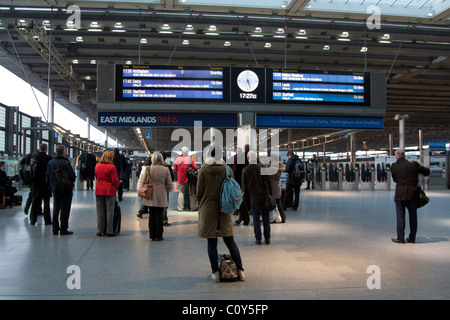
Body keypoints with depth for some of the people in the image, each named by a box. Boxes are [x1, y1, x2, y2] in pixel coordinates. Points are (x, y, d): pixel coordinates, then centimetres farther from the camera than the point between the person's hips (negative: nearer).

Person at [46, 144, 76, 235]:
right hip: (66, 190, -6)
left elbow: (47, 176, 10)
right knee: (65, 210, 0)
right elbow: (72, 176, -17)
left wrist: (51, 186, 20)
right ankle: (63, 229, 3)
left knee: (56, 209, 15)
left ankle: (55, 229, 19)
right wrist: (71, 183, 5)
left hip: (55, 190, 6)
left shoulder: (50, 162, 4)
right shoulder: (66, 162, -17)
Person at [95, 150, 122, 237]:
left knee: (100, 211, 10)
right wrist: (119, 182, 9)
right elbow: (115, 181, -11)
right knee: (109, 211, 2)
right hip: (109, 191, -5)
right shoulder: (112, 167, -12)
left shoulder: (97, 166, 5)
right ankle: (109, 231, 4)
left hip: (99, 190, 5)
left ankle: (100, 230, 15)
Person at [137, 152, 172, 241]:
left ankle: (152, 236, 16)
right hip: (161, 197, -1)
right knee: (159, 216, 5)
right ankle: (159, 236, 10)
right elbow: (169, 185, 2)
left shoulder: (147, 169, -6)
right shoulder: (165, 170, -5)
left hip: (150, 197, 1)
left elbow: (141, 182, 0)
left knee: (152, 216, 10)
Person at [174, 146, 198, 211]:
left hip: (181, 179, 2)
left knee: (181, 193, 10)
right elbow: (196, 168, -13)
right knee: (192, 193, 8)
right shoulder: (190, 159, -15)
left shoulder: (177, 159, -6)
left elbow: (175, 168, 7)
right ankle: (193, 207, 10)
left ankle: (180, 207, 7)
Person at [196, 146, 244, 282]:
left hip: (208, 209, -2)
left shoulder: (203, 170, -5)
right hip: (225, 209, 3)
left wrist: (201, 204, 14)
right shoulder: (227, 170, 1)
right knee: (229, 240, 9)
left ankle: (215, 273, 8)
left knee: (212, 242, 4)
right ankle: (240, 270, 8)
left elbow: (199, 192, -2)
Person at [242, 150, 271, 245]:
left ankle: (258, 239, 7)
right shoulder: (262, 167, 0)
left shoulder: (245, 170, -1)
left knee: (256, 219, 6)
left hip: (254, 198, -1)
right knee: (266, 218, 8)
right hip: (264, 196, 1)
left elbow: (244, 187, 2)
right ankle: (267, 238, 12)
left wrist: (246, 201, 9)